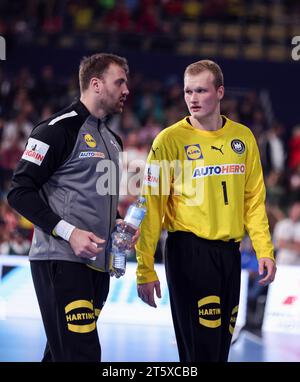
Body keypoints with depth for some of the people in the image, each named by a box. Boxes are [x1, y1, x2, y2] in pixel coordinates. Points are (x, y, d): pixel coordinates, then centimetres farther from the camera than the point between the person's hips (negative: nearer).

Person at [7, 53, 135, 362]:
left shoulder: (112, 139, 20)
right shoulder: (58, 129, -8)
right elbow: (20, 192, -12)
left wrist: (118, 224, 12)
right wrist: (68, 232, -19)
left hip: (97, 264, 9)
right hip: (61, 262, -9)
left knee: (61, 354, 9)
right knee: (81, 354, -16)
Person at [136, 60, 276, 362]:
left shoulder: (243, 138, 6)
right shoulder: (170, 140, -7)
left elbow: (254, 201, 12)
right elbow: (151, 207, -8)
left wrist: (264, 250, 3)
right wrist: (145, 269, -12)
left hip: (230, 252, 5)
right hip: (189, 250, -5)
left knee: (221, 347, 10)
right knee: (201, 349, -7)